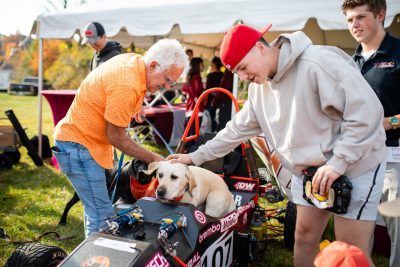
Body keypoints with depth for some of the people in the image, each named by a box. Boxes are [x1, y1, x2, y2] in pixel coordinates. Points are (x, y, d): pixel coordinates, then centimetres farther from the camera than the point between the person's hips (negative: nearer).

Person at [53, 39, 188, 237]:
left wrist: (133, 108, 11)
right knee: (102, 217, -11)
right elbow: (116, 138, -19)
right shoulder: (127, 86, -27)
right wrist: (152, 158, -11)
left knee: (96, 212, 17)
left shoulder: (134, 60, 1)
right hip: (78, 144, -10)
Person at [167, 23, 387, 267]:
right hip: (308, 170, 7)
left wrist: (338, 162, -24)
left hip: (354, 166, -7)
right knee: (305, 237, 14)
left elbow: (367, 109, -24)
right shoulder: (259, 87, 4)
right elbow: (238, 128, 12)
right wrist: (196, 157, 11)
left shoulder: (319, 63, -22)